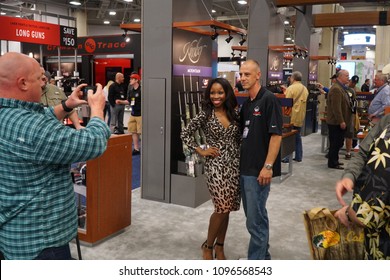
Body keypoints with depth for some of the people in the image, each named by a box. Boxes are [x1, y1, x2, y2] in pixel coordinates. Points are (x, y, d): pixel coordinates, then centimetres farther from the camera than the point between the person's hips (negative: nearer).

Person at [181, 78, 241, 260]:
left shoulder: (234, 114, 7)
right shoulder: (205, 115, -5)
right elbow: (185, 134, -3)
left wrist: (241, 157, 5)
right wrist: (201, 151, -5)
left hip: (235, 164, 5)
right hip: (215, 164, -4)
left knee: (227, 208, 8)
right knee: (222, 207, -8)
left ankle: (219, 246, 25)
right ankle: (208, 245, 14)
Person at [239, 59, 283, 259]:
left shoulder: (269, 99, -11)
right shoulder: (246, 103, 14)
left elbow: (276, 135, -16)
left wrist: (268, 166, -20)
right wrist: (239, 162, 14)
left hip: (259, 170, -9)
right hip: (244, 168, 9)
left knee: (255, 219, -3)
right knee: (255, 216, 18)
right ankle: (263, 255, 33)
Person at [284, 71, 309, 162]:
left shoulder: (291, 88, -14)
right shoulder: (305, 89, 9)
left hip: (291, 117, -7)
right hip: (300, 118, 7)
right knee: (297, 136, 16)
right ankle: (298, 156, 20)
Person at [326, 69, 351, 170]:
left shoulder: (341, 88, 16)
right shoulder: (336, 89, -18)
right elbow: (336, 107, -24)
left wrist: (343, 121, 19)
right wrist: (341, 121, -22)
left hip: (339, 122, 10)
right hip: (336, 122, -10)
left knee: (338, 143, 16)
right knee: (335, 143, -3)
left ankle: (334, 160, 26)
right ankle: (332, 163, 6)